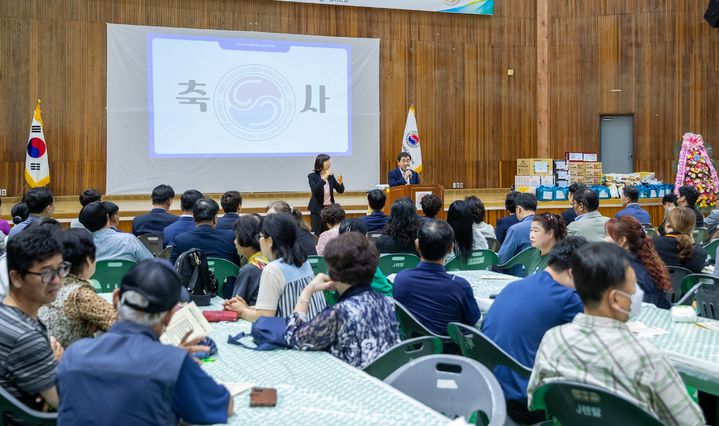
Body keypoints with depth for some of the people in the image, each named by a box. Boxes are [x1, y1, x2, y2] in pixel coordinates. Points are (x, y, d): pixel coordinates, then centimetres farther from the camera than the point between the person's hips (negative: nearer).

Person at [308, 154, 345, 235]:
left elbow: (341, 191, 4)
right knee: (316, 234, -3)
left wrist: (340, 182, -18)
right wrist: (324, 178, -31)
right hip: (317, 210, -4)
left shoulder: (331, 176, 5)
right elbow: (314, 190, -23)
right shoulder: (312, 176, -6)